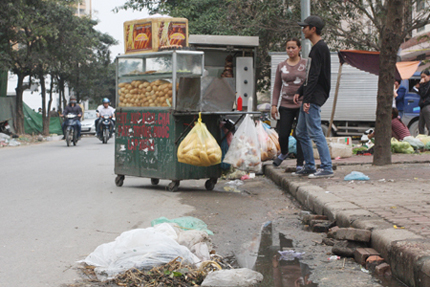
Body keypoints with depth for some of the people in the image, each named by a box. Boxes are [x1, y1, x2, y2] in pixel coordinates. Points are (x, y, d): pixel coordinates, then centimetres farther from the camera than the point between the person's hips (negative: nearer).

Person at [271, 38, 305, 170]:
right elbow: (277, 86, 14)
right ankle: (284, 153, 33)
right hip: (286, 106, 2)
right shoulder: (281, 66, 10)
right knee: (283, 135, 0)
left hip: (302, 105, -2)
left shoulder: (306, 64, 2)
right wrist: (274, 104, 7)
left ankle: (300, 164, 8)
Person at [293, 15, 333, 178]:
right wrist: (300, 92, 16)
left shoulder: (320, 48, -14)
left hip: (315, 97, -11)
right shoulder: (315, 48, 18)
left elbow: (314, 76, -20)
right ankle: (309, 166, 19)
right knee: (301, 133, 13)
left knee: (315, 133, -10)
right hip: (310, 96, 11)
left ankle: (327, 168, -7)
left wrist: (307, 99, -22)